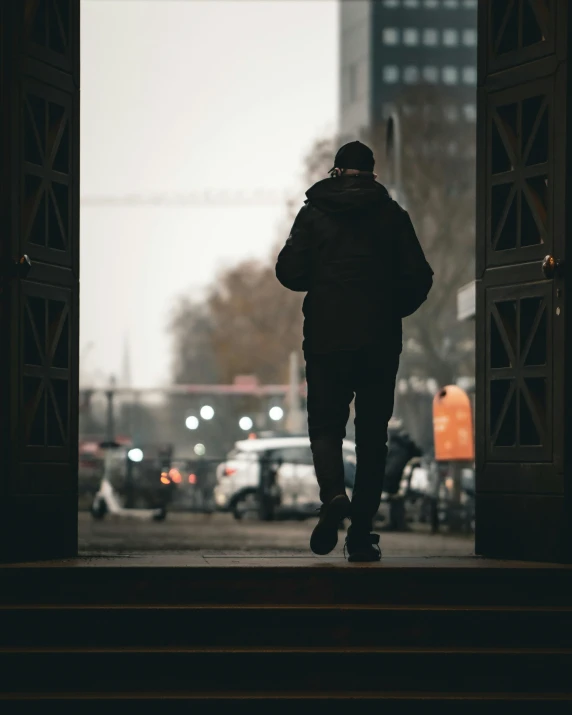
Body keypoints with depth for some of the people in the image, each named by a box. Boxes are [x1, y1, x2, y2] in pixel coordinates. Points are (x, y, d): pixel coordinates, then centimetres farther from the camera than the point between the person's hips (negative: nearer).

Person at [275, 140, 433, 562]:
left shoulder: (314, 213, 0)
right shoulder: (392, 215, 3)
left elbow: (289, 272, -4)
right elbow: (419, 278, 0)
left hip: (327, 338, -1)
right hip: (380, 341, 1)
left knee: (325, 426, 7)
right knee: (372, 435, 7)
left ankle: (333, 494, -23)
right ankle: (361, 533, 4)